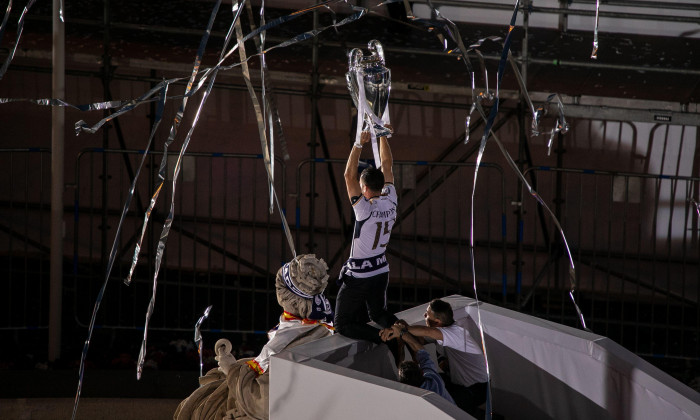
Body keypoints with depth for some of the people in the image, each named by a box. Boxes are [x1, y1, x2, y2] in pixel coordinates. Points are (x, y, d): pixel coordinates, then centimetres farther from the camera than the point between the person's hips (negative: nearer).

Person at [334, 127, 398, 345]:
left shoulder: (365, 210, -26)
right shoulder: (390, 202, -8)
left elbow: (349, 175, -27)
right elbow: (387, 165, 2)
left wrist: (360, 143, -25)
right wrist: (382, 136, 2)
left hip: (358, 277, -7)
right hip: (381, 272, 7)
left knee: (342, 325, 4)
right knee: (378, 313, 28)